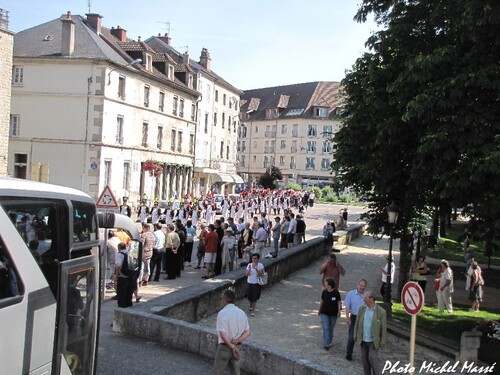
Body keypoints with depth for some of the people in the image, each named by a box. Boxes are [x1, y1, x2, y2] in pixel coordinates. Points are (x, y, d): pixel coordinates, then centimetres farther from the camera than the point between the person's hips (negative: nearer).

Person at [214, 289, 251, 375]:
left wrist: (232, 346, -17)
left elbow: (222, 334, -24)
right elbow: (247, 332, 0)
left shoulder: (222, 313, -17)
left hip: (224, 347, -5)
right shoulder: (241, 312, 2)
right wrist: (236, 341, -11)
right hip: (236, 347, 5)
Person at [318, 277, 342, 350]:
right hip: (324, 313, 0)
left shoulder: (336, 292, -10)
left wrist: (339, 311, -8)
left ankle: (329, 342, 29)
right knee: (325, 328, -8)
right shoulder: (324, 292, -5)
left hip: (333, 314, 0)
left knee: (331, 328, 13)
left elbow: (339, 302, -3)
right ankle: (326, 344, -9)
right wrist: (319, 310, 15)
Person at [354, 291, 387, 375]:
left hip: (373, 341, -4)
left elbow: (384, 328, -9)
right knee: (365, 359, 11)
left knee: (373, 358, -10)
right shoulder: (361, 309, 0)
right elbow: (357, 323, 7)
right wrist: (355, 336, 6)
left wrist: (383, 341, -8)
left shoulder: (381, 311, -12)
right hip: (363, 340, 4)